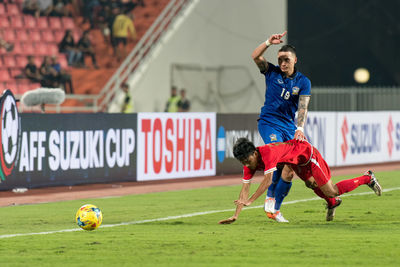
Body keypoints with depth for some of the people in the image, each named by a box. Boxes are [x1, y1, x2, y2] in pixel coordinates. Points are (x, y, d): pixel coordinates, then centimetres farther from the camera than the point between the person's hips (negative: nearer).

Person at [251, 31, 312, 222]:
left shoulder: (303, 82, 1)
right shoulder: (272, 72, 1)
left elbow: (302, 107, -10)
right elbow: (255, 56, -15)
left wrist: (300, 129, -26)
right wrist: (269, 42, -29)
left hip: (289, 127, 3)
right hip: (268, 122, -3)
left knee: (289, 170, -3)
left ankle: (275, 209, 8)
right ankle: (270, 196, -13)